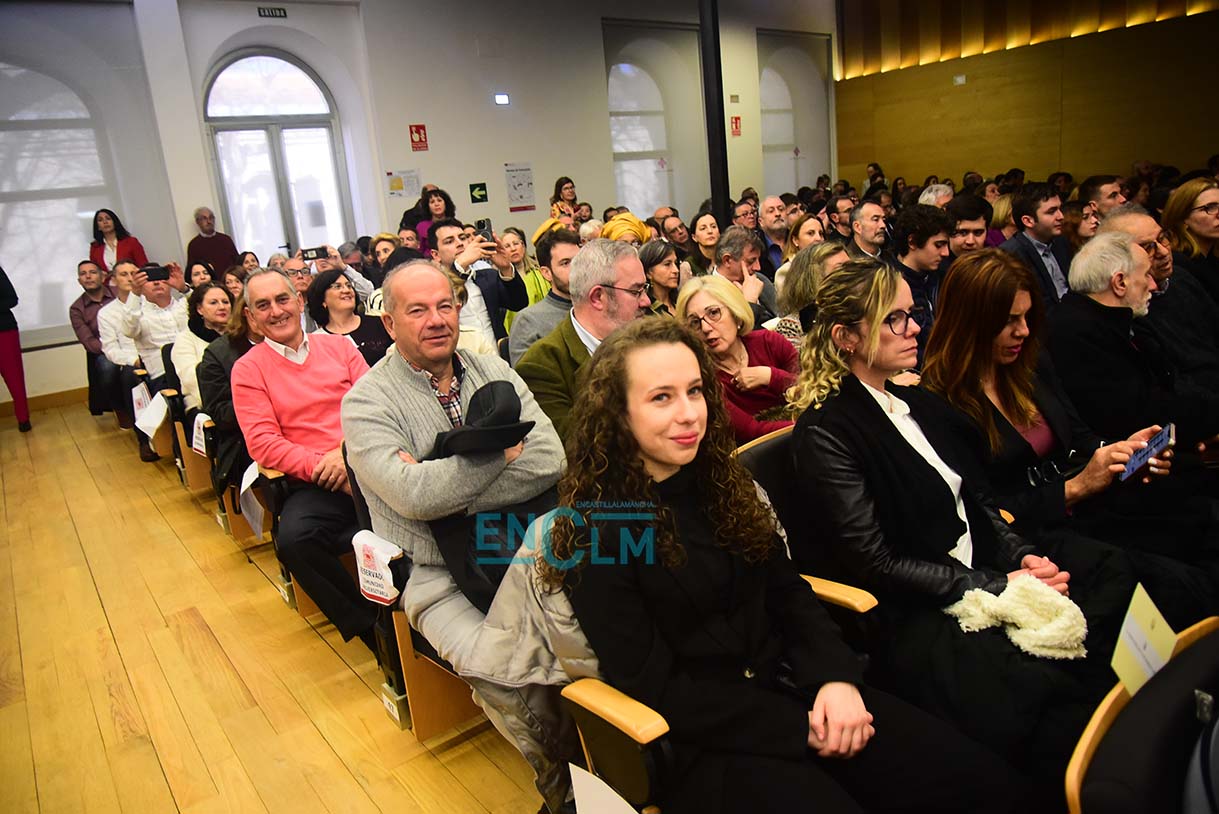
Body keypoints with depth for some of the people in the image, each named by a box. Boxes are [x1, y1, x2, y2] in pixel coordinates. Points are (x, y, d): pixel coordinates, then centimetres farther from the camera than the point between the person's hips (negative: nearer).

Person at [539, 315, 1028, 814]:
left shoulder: (720, 483, 5)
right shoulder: (594, 532, -12)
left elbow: (786, 591, 8)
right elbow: (655, 684, -12)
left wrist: (836, 676, -10)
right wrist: (800, 729, -15)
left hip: (788, 688, 5)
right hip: (699, 742, -5)